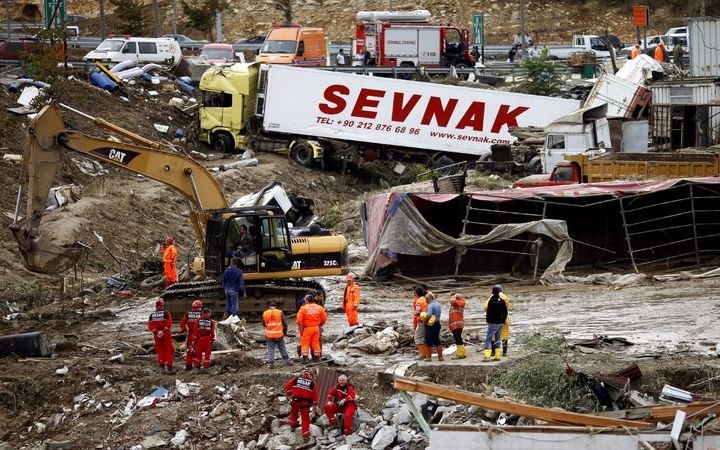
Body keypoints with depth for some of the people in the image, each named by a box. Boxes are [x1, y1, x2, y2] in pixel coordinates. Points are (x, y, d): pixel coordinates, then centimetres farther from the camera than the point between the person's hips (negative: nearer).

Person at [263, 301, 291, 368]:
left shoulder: (265, 313, 0)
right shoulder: (280, 313, -3)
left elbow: (264, 325, 9)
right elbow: (285, 323, -1)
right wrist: (284, 332, 10)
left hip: (269, 336, 0)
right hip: (279, 335, 0)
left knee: (270, 350, 5)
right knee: (282, 349, 13)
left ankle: (271, 363, 1)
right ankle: (287, 361, 19)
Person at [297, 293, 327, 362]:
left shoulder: (303, 308, -8)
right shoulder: (319, 308, 2)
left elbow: (299, 320, -12)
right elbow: (324, 318, 4)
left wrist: (301, 329, -4)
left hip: (307, 328, -3)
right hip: (316, 328, 3)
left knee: (305, 343, 2)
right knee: (316, 343, 12)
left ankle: (305, 358, -4)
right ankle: (317, 357, 16)